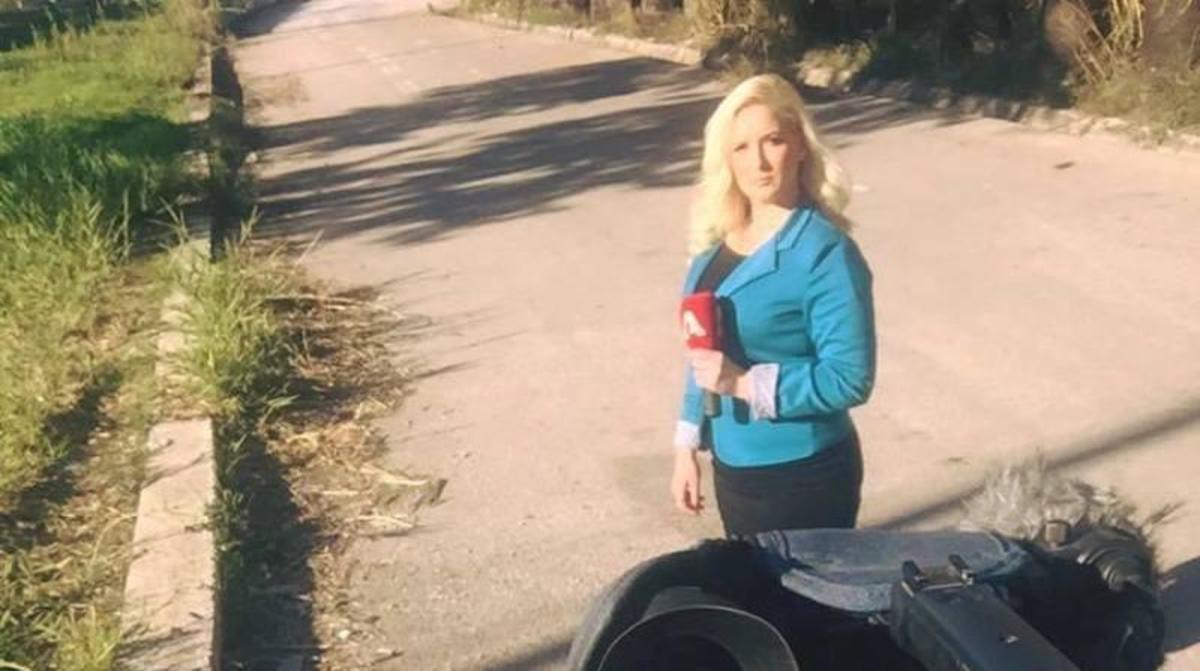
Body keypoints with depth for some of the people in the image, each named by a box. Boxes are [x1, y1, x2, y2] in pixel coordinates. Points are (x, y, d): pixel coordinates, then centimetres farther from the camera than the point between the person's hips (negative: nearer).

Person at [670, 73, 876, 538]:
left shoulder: (824, 253, -20)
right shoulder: (720, 238, 2)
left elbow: (850, 378, -23)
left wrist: (746, 383, -26)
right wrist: (688, 446, 12)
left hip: (801, 476, -7)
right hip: (732, 466, 7)